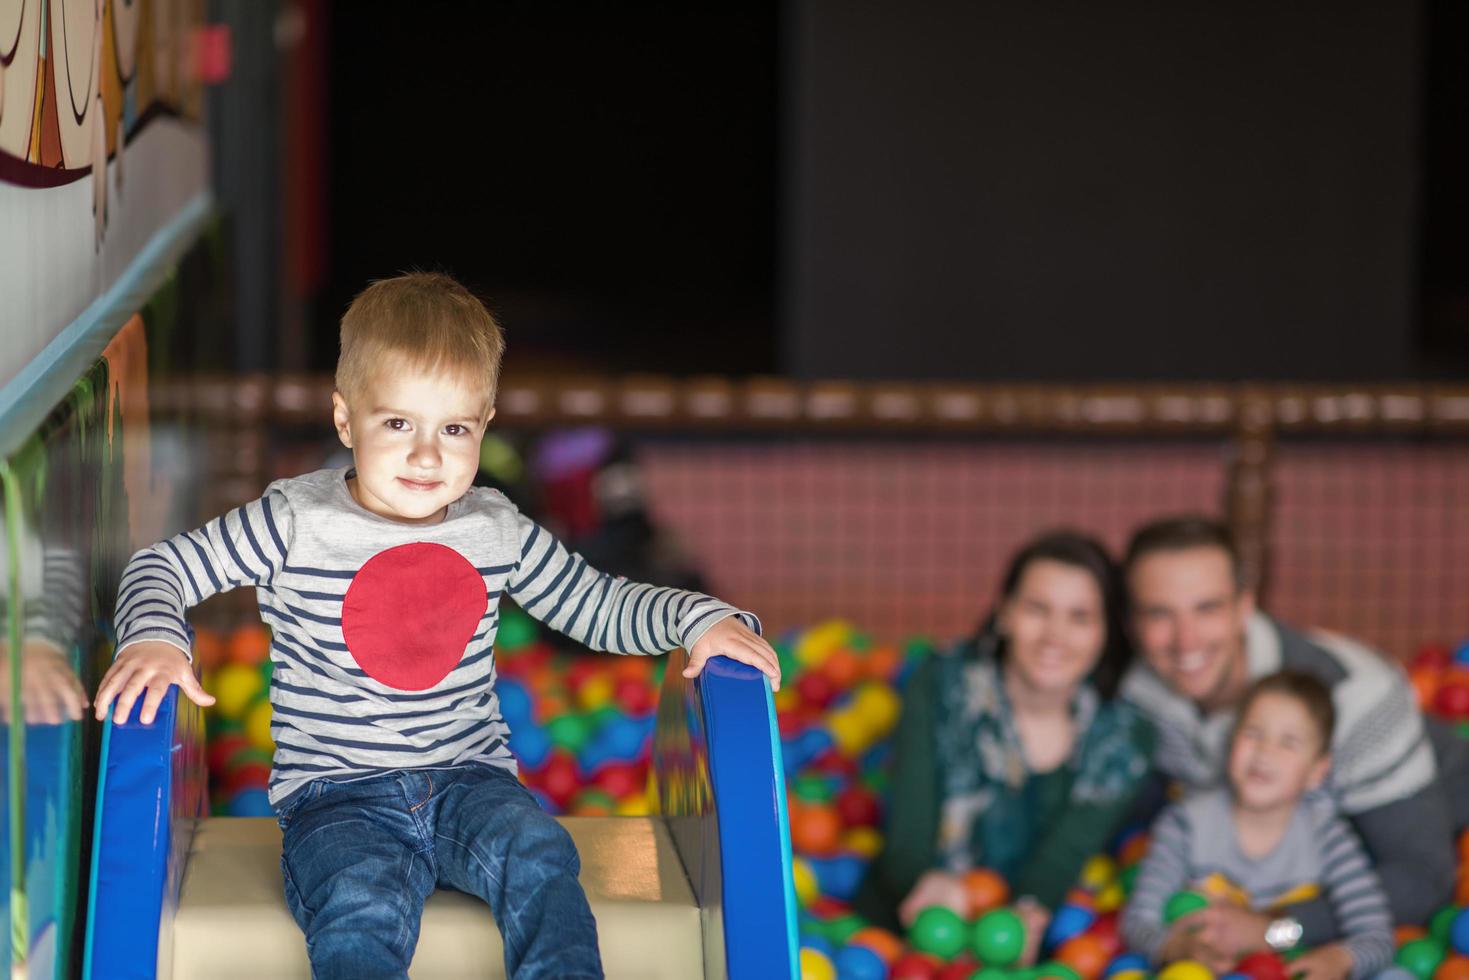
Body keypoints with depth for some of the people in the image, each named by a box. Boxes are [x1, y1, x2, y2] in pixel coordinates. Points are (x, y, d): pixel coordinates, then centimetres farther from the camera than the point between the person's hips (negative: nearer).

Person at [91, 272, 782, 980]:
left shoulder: (497, 532, 6)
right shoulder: (297, 523, -3)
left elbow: (600, 608, 18)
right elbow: (162, 568, 3)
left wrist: (699, 618, 2)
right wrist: (153, 639, -18)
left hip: (468, 780, 3)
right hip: (336, 796, -3)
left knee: (534, 852, -30)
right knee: (363, 910, -33)